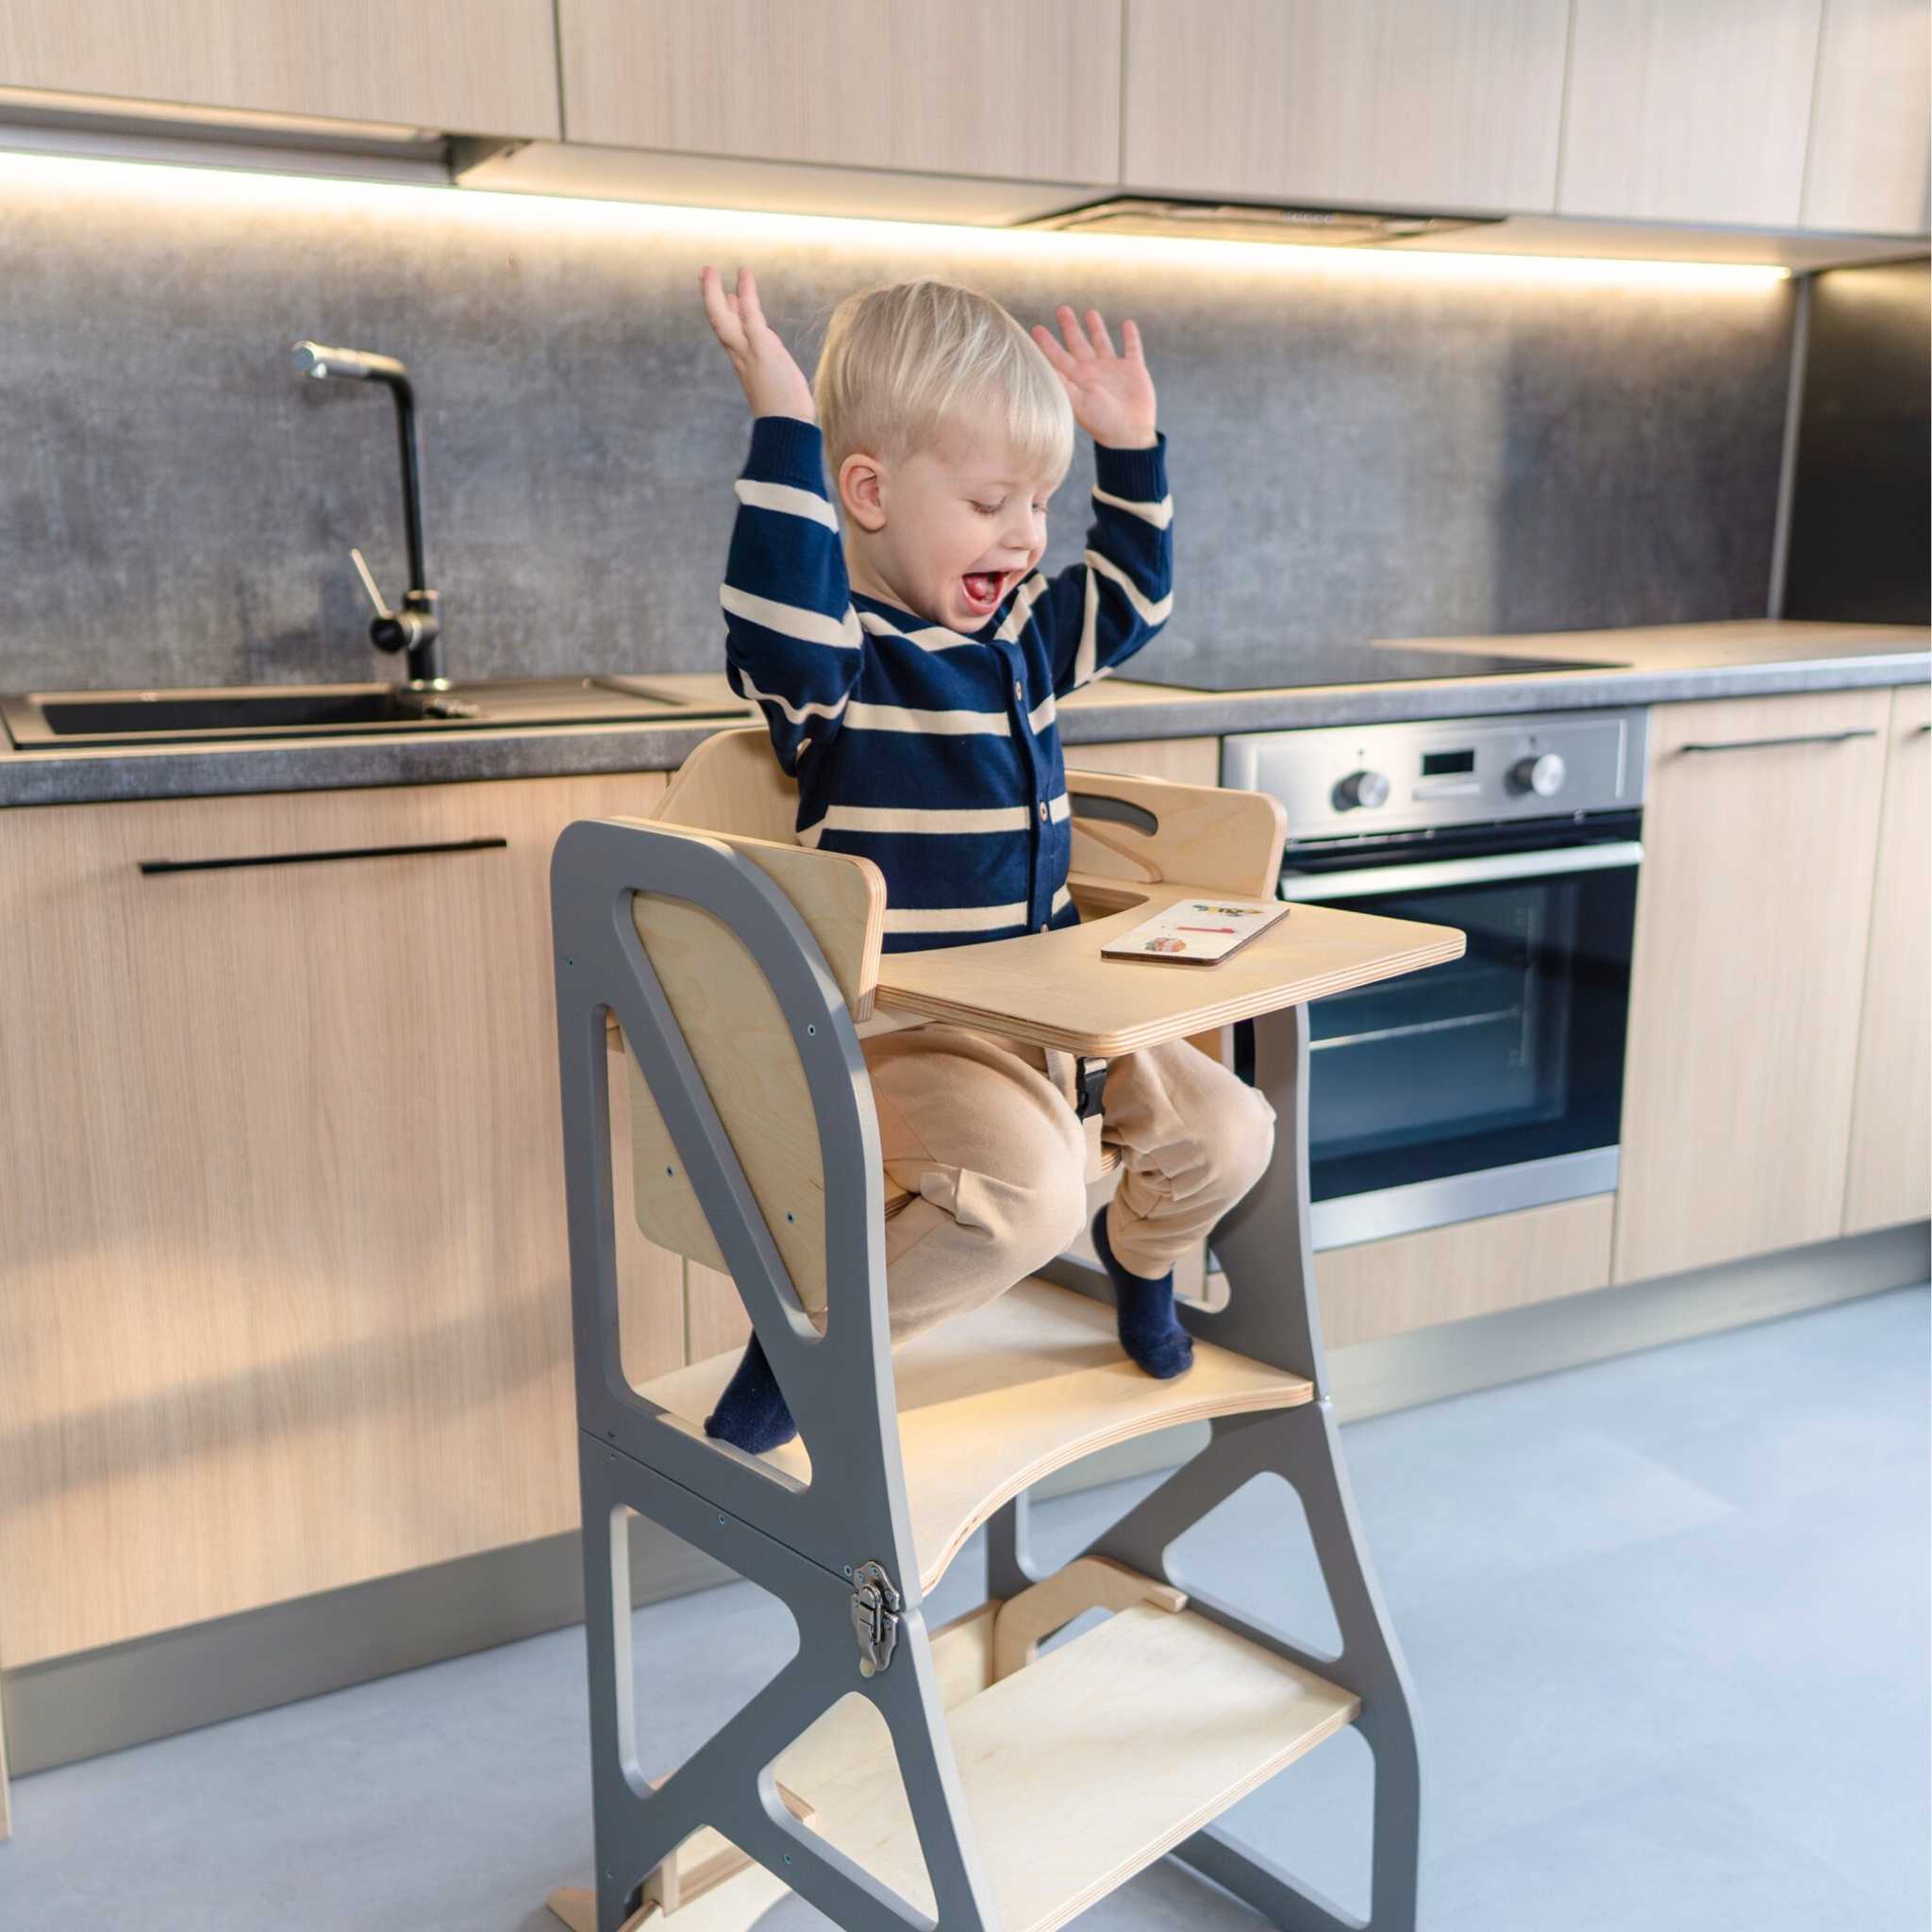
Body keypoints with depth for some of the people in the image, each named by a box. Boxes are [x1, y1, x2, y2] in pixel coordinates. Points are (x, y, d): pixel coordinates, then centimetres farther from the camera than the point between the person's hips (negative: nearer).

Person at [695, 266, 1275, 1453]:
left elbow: (1133, 597, 29)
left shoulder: (1023, 632, 11)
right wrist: (785, 420, -37)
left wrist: (1132, 446, 21)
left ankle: (1139, 1254, 38)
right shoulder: (836, 655, -13)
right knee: (1034, 1189, -31)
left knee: (1228, 1130, 4)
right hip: (892, 1031, -8)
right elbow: (779, 619, -37)